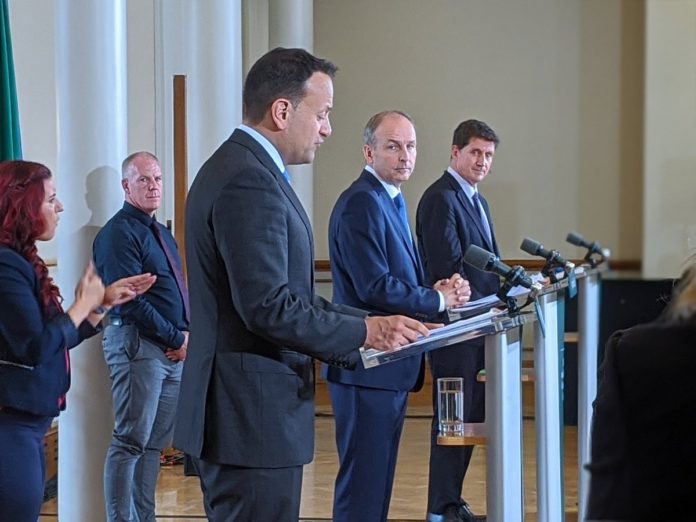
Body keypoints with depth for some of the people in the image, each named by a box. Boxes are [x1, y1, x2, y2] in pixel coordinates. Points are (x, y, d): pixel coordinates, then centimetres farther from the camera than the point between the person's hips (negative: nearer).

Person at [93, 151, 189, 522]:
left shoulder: (162, 234, 19)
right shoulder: (119, 233, -9)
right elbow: (130, 300, -17)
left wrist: (187, 335, 0)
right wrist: (176, 339, -12)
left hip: (174, 348, 9)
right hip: (138, 343, -9)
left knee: (156, 442, 11)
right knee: (132, 441, -7)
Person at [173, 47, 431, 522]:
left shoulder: (240, 168, 16)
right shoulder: (249, 182, -18)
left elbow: (285, 295, 18)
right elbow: (268, 307, -24)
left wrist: (372, 327, 12)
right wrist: (365, 331, -15)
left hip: (241, 416, 11)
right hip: (253, 418, -11)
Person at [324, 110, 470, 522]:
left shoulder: (391, 201, 17)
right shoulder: (362, 203, -15)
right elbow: (374, 288, -23)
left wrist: (437, 290, 2)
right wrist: (438, 300, -11)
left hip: (392, 366, 11)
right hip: (368, 368, -10)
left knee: (378, 481, 16)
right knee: (362, 485, -6)